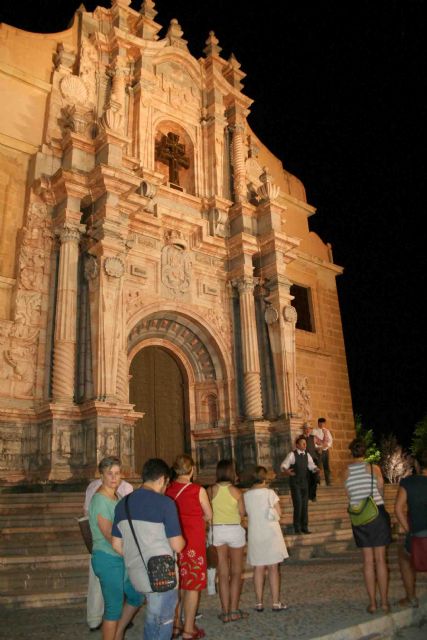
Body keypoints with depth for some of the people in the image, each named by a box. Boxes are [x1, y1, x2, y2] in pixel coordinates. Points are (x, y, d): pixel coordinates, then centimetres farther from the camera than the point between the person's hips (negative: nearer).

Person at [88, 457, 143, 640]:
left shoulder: (115, 497, 9)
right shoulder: (100, 500, -19)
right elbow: (110, 535, -20)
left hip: (121, 558, 9)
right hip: (108, 559, -9)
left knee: (136, 597, 19)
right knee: (114, 608, 2)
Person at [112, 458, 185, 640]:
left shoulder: (123, 503, 2)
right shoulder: (165, 503, -17)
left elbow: (117, 545, 7)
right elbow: (177, 546, -16)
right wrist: (182, 541, 6)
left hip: (135, 573, 6)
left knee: (152, 618, 25)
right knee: (162, 623, 12)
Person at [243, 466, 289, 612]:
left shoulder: (246, 495, -3)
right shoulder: (270, 493, -11)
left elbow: (247, 512, 6)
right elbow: (278, 513, -7)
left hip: (254, 534, 3)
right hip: (271, 534, -2)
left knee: (258, 568, 10)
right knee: (273, 568, 7)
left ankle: (259, 603, 15)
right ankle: (275, 602, 11)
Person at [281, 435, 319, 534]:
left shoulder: (307, 455, 6)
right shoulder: (292, 454, -11)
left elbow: (311, 466, 9)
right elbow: (283, 465, -15)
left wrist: (316, 469, -13)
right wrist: (286, 471, -37)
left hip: (304, 483, 5)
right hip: (295, 484, -5)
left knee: (305, 505, 8)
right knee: (298, 506, -7)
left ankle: (304, 528, 18)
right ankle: (297, 528, 6)